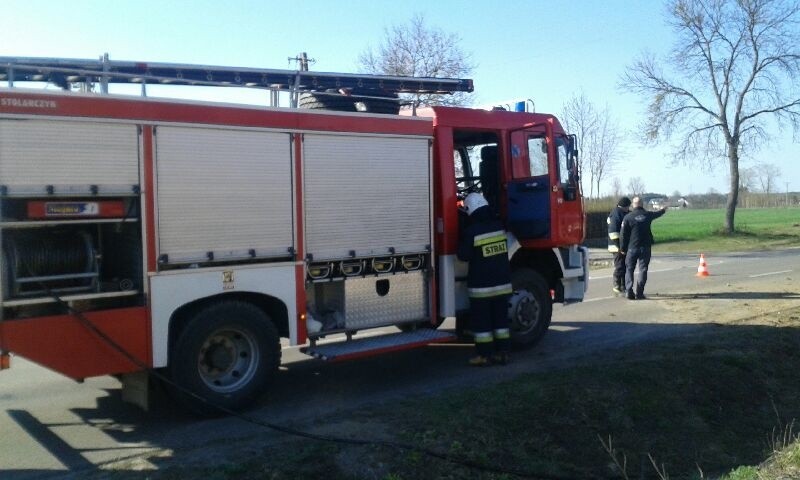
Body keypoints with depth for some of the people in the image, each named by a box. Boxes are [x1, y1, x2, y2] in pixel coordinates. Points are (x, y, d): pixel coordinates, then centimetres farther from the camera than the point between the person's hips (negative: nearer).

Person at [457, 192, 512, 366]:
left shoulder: (471, 231, -15)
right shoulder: (499, 226, 2)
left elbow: (464, 255, -9)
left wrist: (462, 242, 9)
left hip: (481, 284, -5)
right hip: (502, 281, 5)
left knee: (481, 320, 4)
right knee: (500, 317, 13)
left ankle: (485, 355, 7)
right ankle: (502, 352, 16)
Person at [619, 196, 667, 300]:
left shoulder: (628, 217, -7)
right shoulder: (648, 215, 3)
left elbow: (623, 234, -5)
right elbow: (657, 214, 27)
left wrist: (622, 248, 5)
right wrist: (663, 210, 50)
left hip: (632, 248, -1)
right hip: (645, 247, 1)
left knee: (629, 269, 8)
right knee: (643, 269, 3)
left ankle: (629, 291, -1)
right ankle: (639, 293, -2)